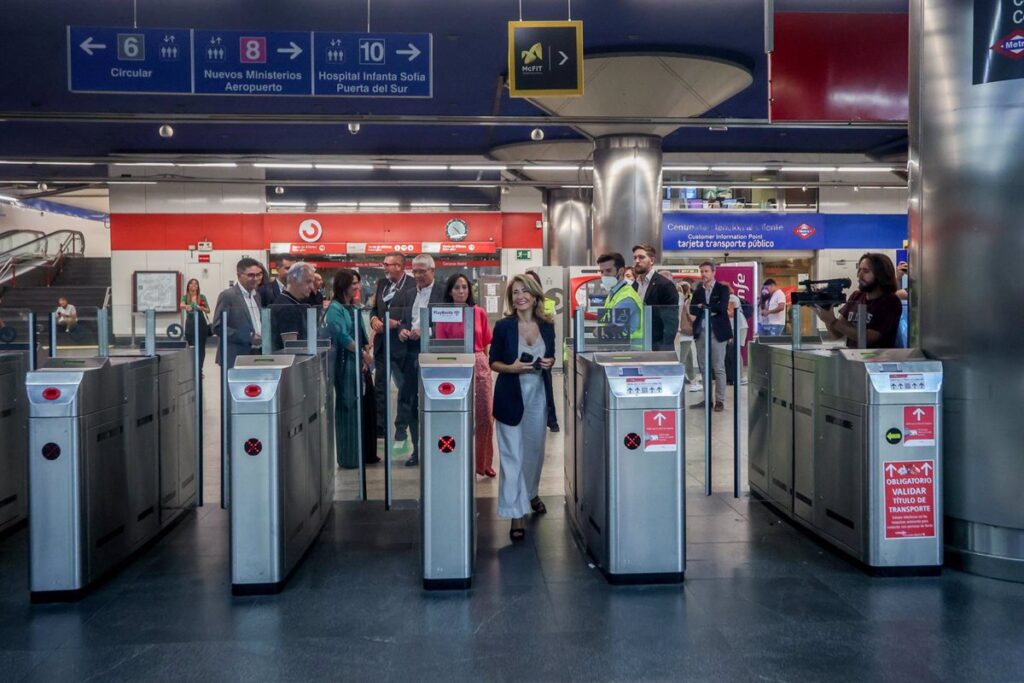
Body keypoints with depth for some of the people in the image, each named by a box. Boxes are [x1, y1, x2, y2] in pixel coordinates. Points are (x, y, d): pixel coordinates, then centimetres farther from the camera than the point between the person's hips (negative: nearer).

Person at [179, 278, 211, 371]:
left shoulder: (202, 297, 6)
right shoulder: (185, 297, 3)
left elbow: (208, 311, 9)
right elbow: (181, 305, -19)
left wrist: (201, 308, -13)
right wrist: (186, 306, -42)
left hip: (202, 323, 1)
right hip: (190, 324, -1)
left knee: (201, 348, 2)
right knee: (192, 347, -2)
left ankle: (199, 370, 10)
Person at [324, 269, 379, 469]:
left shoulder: (354, 308, 15)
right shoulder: (335, 309, -9)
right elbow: (343, 336, -18)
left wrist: (367, 355, -1)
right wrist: (363, 354, -14)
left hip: (361, 364, 8)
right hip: (346, 365, -8)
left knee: (365, 407, 9)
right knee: (348, 409, -2)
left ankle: (366, 454, 18)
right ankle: (349, 458, 6)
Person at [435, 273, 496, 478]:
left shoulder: (480, 313, 6)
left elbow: (485, 344, 12)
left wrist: (487, 365, 10)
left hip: (480, 366, 3)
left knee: (485, 417, 4)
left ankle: (484, 463, 20)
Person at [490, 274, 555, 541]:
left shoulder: (546, 325, 3)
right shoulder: (503, 326, -6)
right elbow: (494, 362, -2)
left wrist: (549, 362, -7)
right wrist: (511, 367, -21)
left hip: (538, 394, 4)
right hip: (510, 395, -4)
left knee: (535, 448, 17)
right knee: (512, 454, -4)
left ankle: (531, 493, 42)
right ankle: (516, 513, 2)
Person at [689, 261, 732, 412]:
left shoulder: (722, 289, 1)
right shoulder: (697, 291, 13)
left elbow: (722, 307, -15)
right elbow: (692, 310, -1)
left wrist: (703, 306, -6)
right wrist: (710, 309, -14)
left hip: (717, 332, -5)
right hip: (700, 333, 5)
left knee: (719, 368, -2)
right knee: (704, 368, 9)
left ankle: (720, 400, 2)